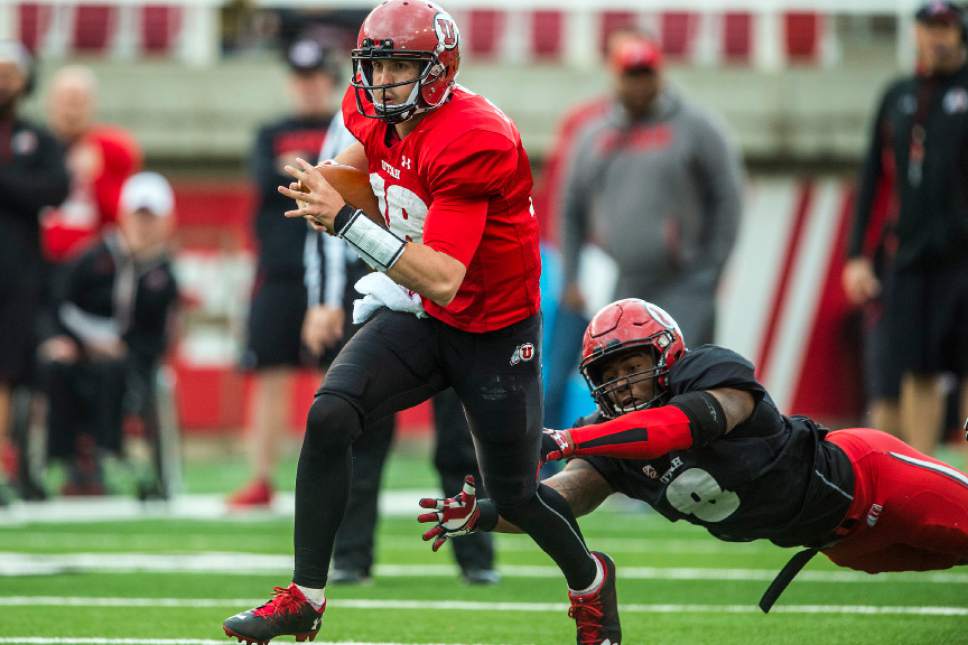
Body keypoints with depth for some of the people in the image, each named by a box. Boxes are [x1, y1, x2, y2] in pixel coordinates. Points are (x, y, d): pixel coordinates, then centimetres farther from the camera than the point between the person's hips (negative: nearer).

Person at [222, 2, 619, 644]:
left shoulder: (469, 144, -31)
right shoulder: (380, 115, -6)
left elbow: (443, 282, -36)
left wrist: (347, 220, -38)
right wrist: (333, 180, 4)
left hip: (495, 334, -6)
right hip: (420, 320, 6)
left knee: (514, 495, 5)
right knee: (329, 416, -18)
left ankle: (590, 579, 39)